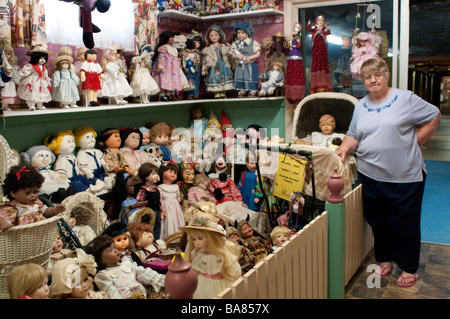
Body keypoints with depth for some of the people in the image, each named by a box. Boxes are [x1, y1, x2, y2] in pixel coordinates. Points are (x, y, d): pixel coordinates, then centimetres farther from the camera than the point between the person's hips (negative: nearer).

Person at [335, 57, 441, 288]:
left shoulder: (405, 99, -4)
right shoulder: (361, 106, 10)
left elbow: (433, 116, 1)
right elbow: (353, 135, 13)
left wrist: (413, 144, -4)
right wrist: (345, 148, -7)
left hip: (405, 177, -4)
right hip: (370, 175, 5)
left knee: (404, 223, 5)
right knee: (377, 221, 14)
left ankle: (409, 268, 23)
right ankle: (385, 260, 34)